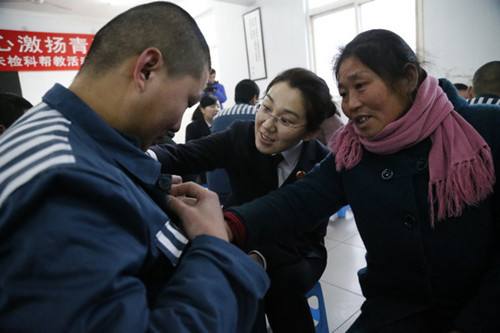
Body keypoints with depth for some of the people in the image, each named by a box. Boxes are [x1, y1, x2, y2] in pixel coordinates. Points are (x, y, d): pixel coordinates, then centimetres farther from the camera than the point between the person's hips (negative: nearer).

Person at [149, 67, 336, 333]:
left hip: (297, 250, 0)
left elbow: (308, 235, -20)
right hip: (242, 241, 0)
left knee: (284, 282, -30)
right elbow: (182, 156, -25)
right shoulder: (241, 135, -16)